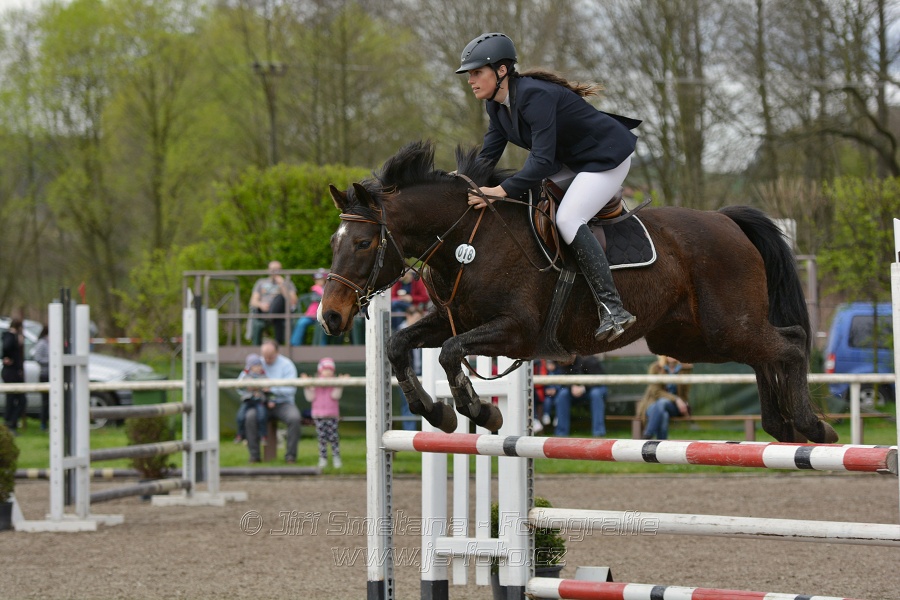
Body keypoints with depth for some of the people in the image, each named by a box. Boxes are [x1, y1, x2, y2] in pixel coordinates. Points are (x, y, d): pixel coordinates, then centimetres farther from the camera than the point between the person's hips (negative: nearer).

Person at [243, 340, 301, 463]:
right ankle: (254, 454, -21)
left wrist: (271, 389, -25)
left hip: (283, 403, -1)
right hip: (263, 403, 1)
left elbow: (291, 389, -10)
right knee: (250, 416, -30)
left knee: (294, 418, -33)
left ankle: (290, 454, -20)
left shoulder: (286, 365, -1)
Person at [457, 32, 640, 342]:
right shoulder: (496, 105, -1)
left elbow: (542, 161, -35)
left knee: (568, 219, -25)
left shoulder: (535, 96, -30)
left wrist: (501, 191, -41)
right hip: (573, 161, 10)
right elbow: (489, 155, 2)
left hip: (608, 157, -10)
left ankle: (613, 308, -28)